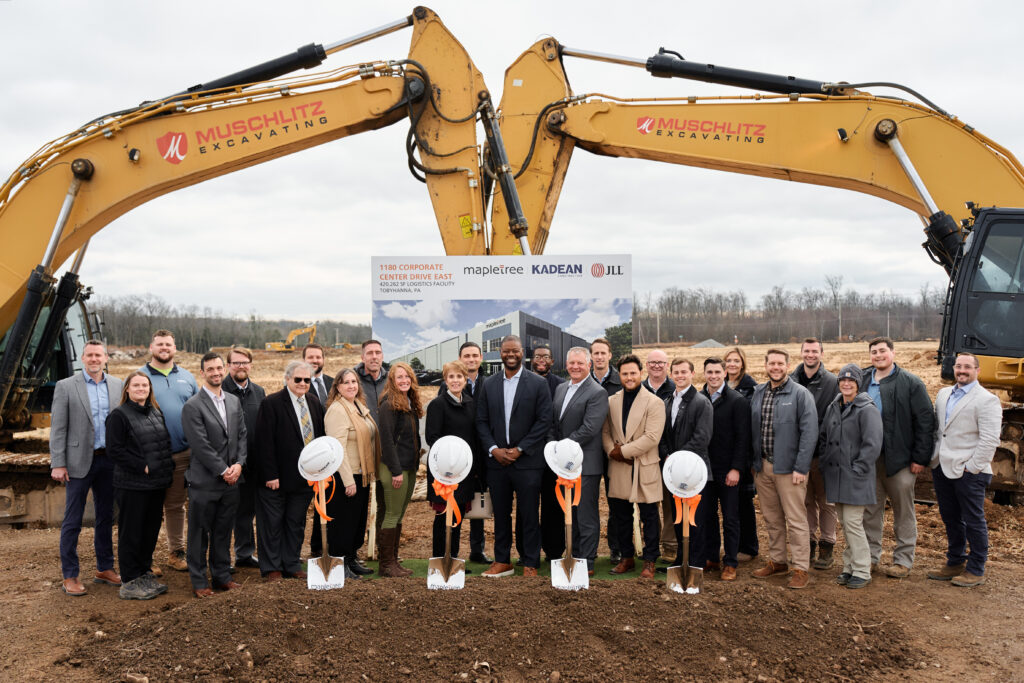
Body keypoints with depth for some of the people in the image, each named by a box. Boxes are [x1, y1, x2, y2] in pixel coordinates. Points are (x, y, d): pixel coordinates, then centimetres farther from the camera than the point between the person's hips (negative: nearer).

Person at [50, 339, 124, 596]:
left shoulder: (117, 385, 6)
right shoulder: (66, 386, -3)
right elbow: (57, 428, -5)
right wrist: (58, 464, -10)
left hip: (108, 460, 4)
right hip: (79, 461, -3)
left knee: (106, 517, 13)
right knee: (72, 521, 3)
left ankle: (105, 569, 25)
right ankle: (70, 576, 13)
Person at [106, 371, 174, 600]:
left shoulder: (156, 413, 14)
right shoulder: (119, 415, -7)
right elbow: (115, 450, -14)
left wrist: (167, 469, 6)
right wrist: (142, 467, -18)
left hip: (156, 483, 7)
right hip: (132, 484, -7)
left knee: (151, 529, 13)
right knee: (131, 532, 1)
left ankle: (145, 573, 26)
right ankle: (129, 582, 9)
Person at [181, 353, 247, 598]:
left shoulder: (234, 401, 10)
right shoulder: (192, 406, -10)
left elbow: (242, 435, 10)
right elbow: (201, 445, -14)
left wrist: (238, 464, -4)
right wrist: (223, 470, -13)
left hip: (230, 479, 6)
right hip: (204, 481, -5)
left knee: (224, 531, 15)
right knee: (199, 534, 5)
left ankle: (222, 576, 26)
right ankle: (199, 581, 17)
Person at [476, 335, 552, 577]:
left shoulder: (538, 383, -2)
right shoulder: (489, 384, 8)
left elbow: (544, 421, -6)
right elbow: (481, 421, 7)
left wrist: (520, 450, -12)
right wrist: (493, 449, -7)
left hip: (527, 461, -3)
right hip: (496, 460, 3)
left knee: (529, 516, 4)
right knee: (500, 514, 12)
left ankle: (530, 564, 15)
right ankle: (502, 561, 24)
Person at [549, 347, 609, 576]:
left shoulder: (597, 393, -11)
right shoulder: (560, 388, 13)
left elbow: (588, 429, -18)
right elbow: (552, 423, 16)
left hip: (585, 464, -7)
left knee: (586, 516, 0)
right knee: (569, 514, 15)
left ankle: (587, 563, 9)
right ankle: (575, 555, 27)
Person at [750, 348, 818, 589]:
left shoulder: (800, 394, -8)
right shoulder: (757, 393, 9)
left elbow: (809, 433, -12)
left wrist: (801, 467, -16)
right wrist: (753, 462, 9)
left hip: (789, 467, -6)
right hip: (762, 467, 6)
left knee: (796, 520, -1)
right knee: (772, 518, 15)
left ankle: (801, 569, 8)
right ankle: (777, 561, 28)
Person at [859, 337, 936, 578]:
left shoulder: (911, 383, -4)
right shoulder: (862, 381, 7)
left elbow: (925, 421, -6)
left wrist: (921, 457, -10)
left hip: (900, 459, -4)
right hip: (868, 459, 4)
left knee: (903, 511, 8)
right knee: (870, 509, 11)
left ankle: (903, 560, 19)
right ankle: (871, 556, 23)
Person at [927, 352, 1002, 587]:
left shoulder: (987, 400, -10)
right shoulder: (943, 394, 13)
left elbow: (989, 440, -15)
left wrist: (972, 467, -16)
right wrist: (934, 457, 11)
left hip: (968, 472, -7)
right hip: (942, 468, 7)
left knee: (974, 521, 4)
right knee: (951, 519, 16)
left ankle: (976, 571, 15)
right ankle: (955, 563, 29)